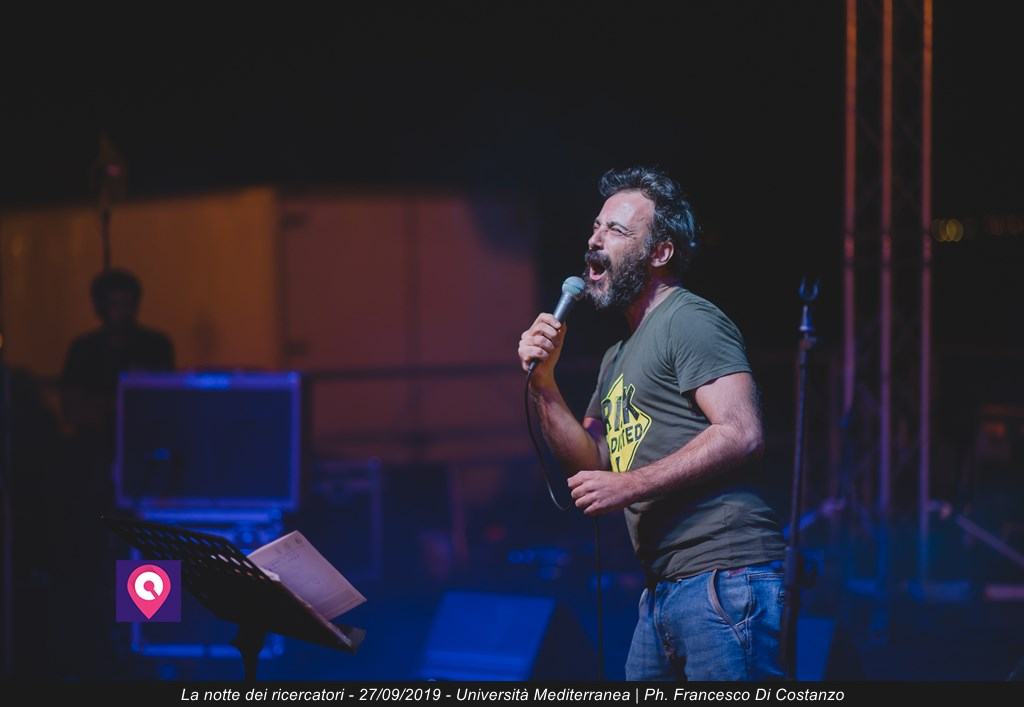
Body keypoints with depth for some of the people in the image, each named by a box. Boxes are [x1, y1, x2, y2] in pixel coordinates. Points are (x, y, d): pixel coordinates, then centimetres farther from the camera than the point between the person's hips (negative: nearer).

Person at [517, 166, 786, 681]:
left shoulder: (688, 320, -5)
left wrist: (630, 486, -15)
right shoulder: (619, 357, 24)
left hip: (723, 575, -9)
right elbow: (592, 463, 21)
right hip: (664, 589, 10)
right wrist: (542, 383, 10)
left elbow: (741, 434, -17)